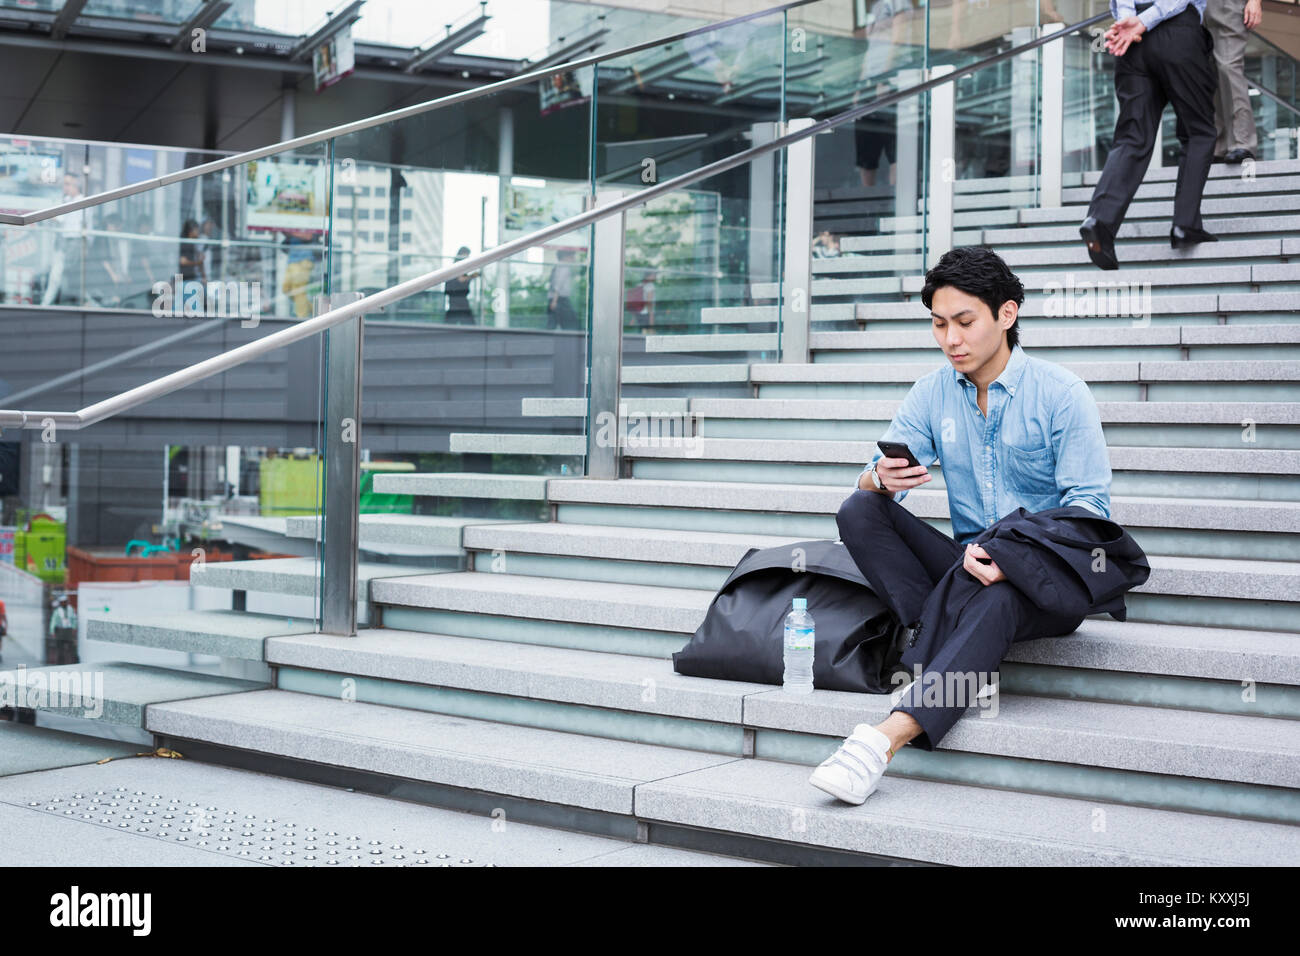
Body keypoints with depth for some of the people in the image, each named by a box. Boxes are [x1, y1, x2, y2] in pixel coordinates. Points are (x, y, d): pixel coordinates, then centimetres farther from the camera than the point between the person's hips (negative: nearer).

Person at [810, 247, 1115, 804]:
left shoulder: (1061, 393, -7)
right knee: (859, 510, -16)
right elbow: (873, 481, 1)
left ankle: (885, 739, -53)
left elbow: (1089, 507, -12)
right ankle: (942, 648, -28)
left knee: (996, 599, -40)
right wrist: (882, 480, -26)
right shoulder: (933, 394, 6)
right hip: (968, 565, 5)